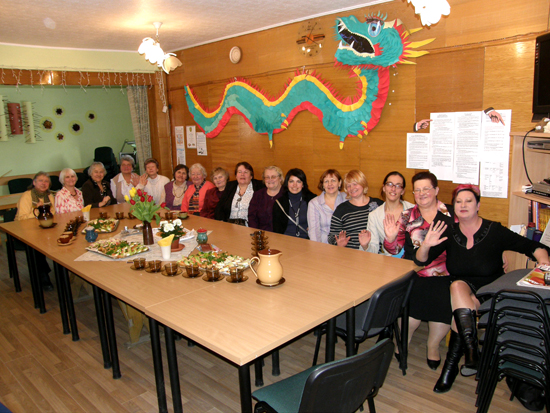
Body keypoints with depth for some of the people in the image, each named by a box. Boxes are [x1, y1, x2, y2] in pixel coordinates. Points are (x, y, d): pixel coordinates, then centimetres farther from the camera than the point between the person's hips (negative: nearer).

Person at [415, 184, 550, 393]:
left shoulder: (495, 231, -4)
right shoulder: (449, 232, 1)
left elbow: (533, 247, 0)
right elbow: (421, 261, -5)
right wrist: (426, 245, -26)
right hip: (460, 288, 2)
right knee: (458, 286, -34)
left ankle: (451, 364, -22)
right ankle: (472, 351, -33)